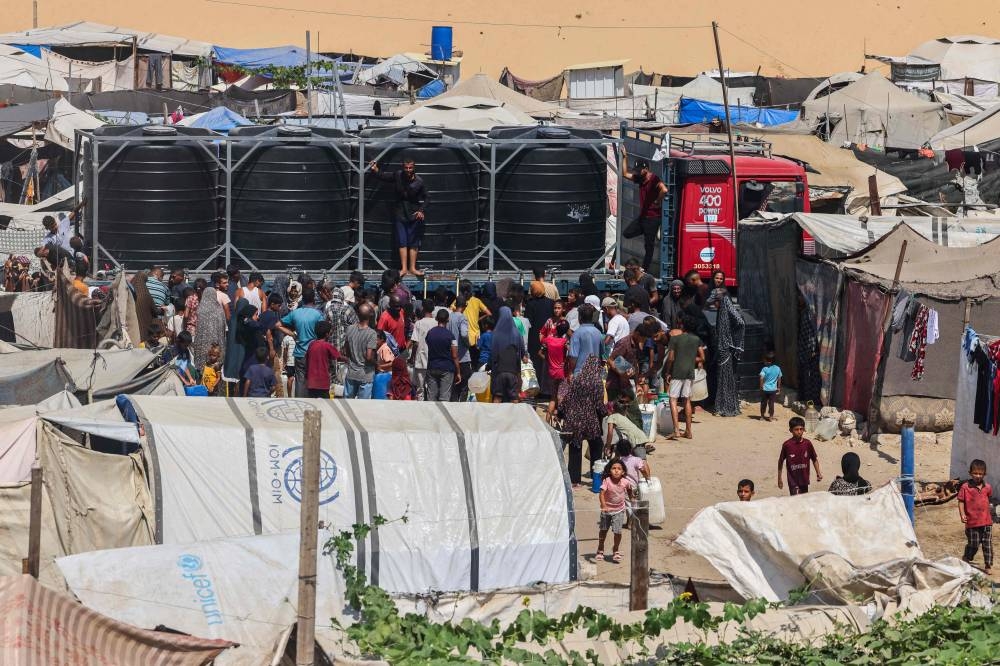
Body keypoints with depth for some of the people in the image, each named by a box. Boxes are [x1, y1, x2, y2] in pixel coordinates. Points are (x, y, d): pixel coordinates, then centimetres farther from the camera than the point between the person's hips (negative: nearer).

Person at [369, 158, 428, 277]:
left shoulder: (419, 182, -7)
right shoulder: (397, 176, -3)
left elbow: (424, 199, 3)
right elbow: (382, 175, 7)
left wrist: (421, 210, -10)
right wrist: (375, 170, -11)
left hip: (414, 215, -1)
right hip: (400, 214, 1)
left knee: (414, 242, 1)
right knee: (402, 242, -3)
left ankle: (412, 268, 6)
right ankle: (404, 268, -4)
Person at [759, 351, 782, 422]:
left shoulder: (764, 369, -13)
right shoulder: (777, 369, -1)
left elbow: (762, 378, -22)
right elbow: (779, 379, 7)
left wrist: (761, 387, -12)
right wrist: (778, 388, 17)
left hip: (765, 389, -2)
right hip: (773, 389, 2)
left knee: (763, 403, 11)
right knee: (771, 403, 9)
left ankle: (762, 416, 20)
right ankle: (771, 417, 11)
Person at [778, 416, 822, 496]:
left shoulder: (807, 444, -2)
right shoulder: (787, 445, -9)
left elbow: (814, 459, 8)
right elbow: (781, 461, 1)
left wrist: (818, 473, -5)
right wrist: (779, 479, 4)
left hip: (804, 480, 3)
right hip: (793, 481, -3)